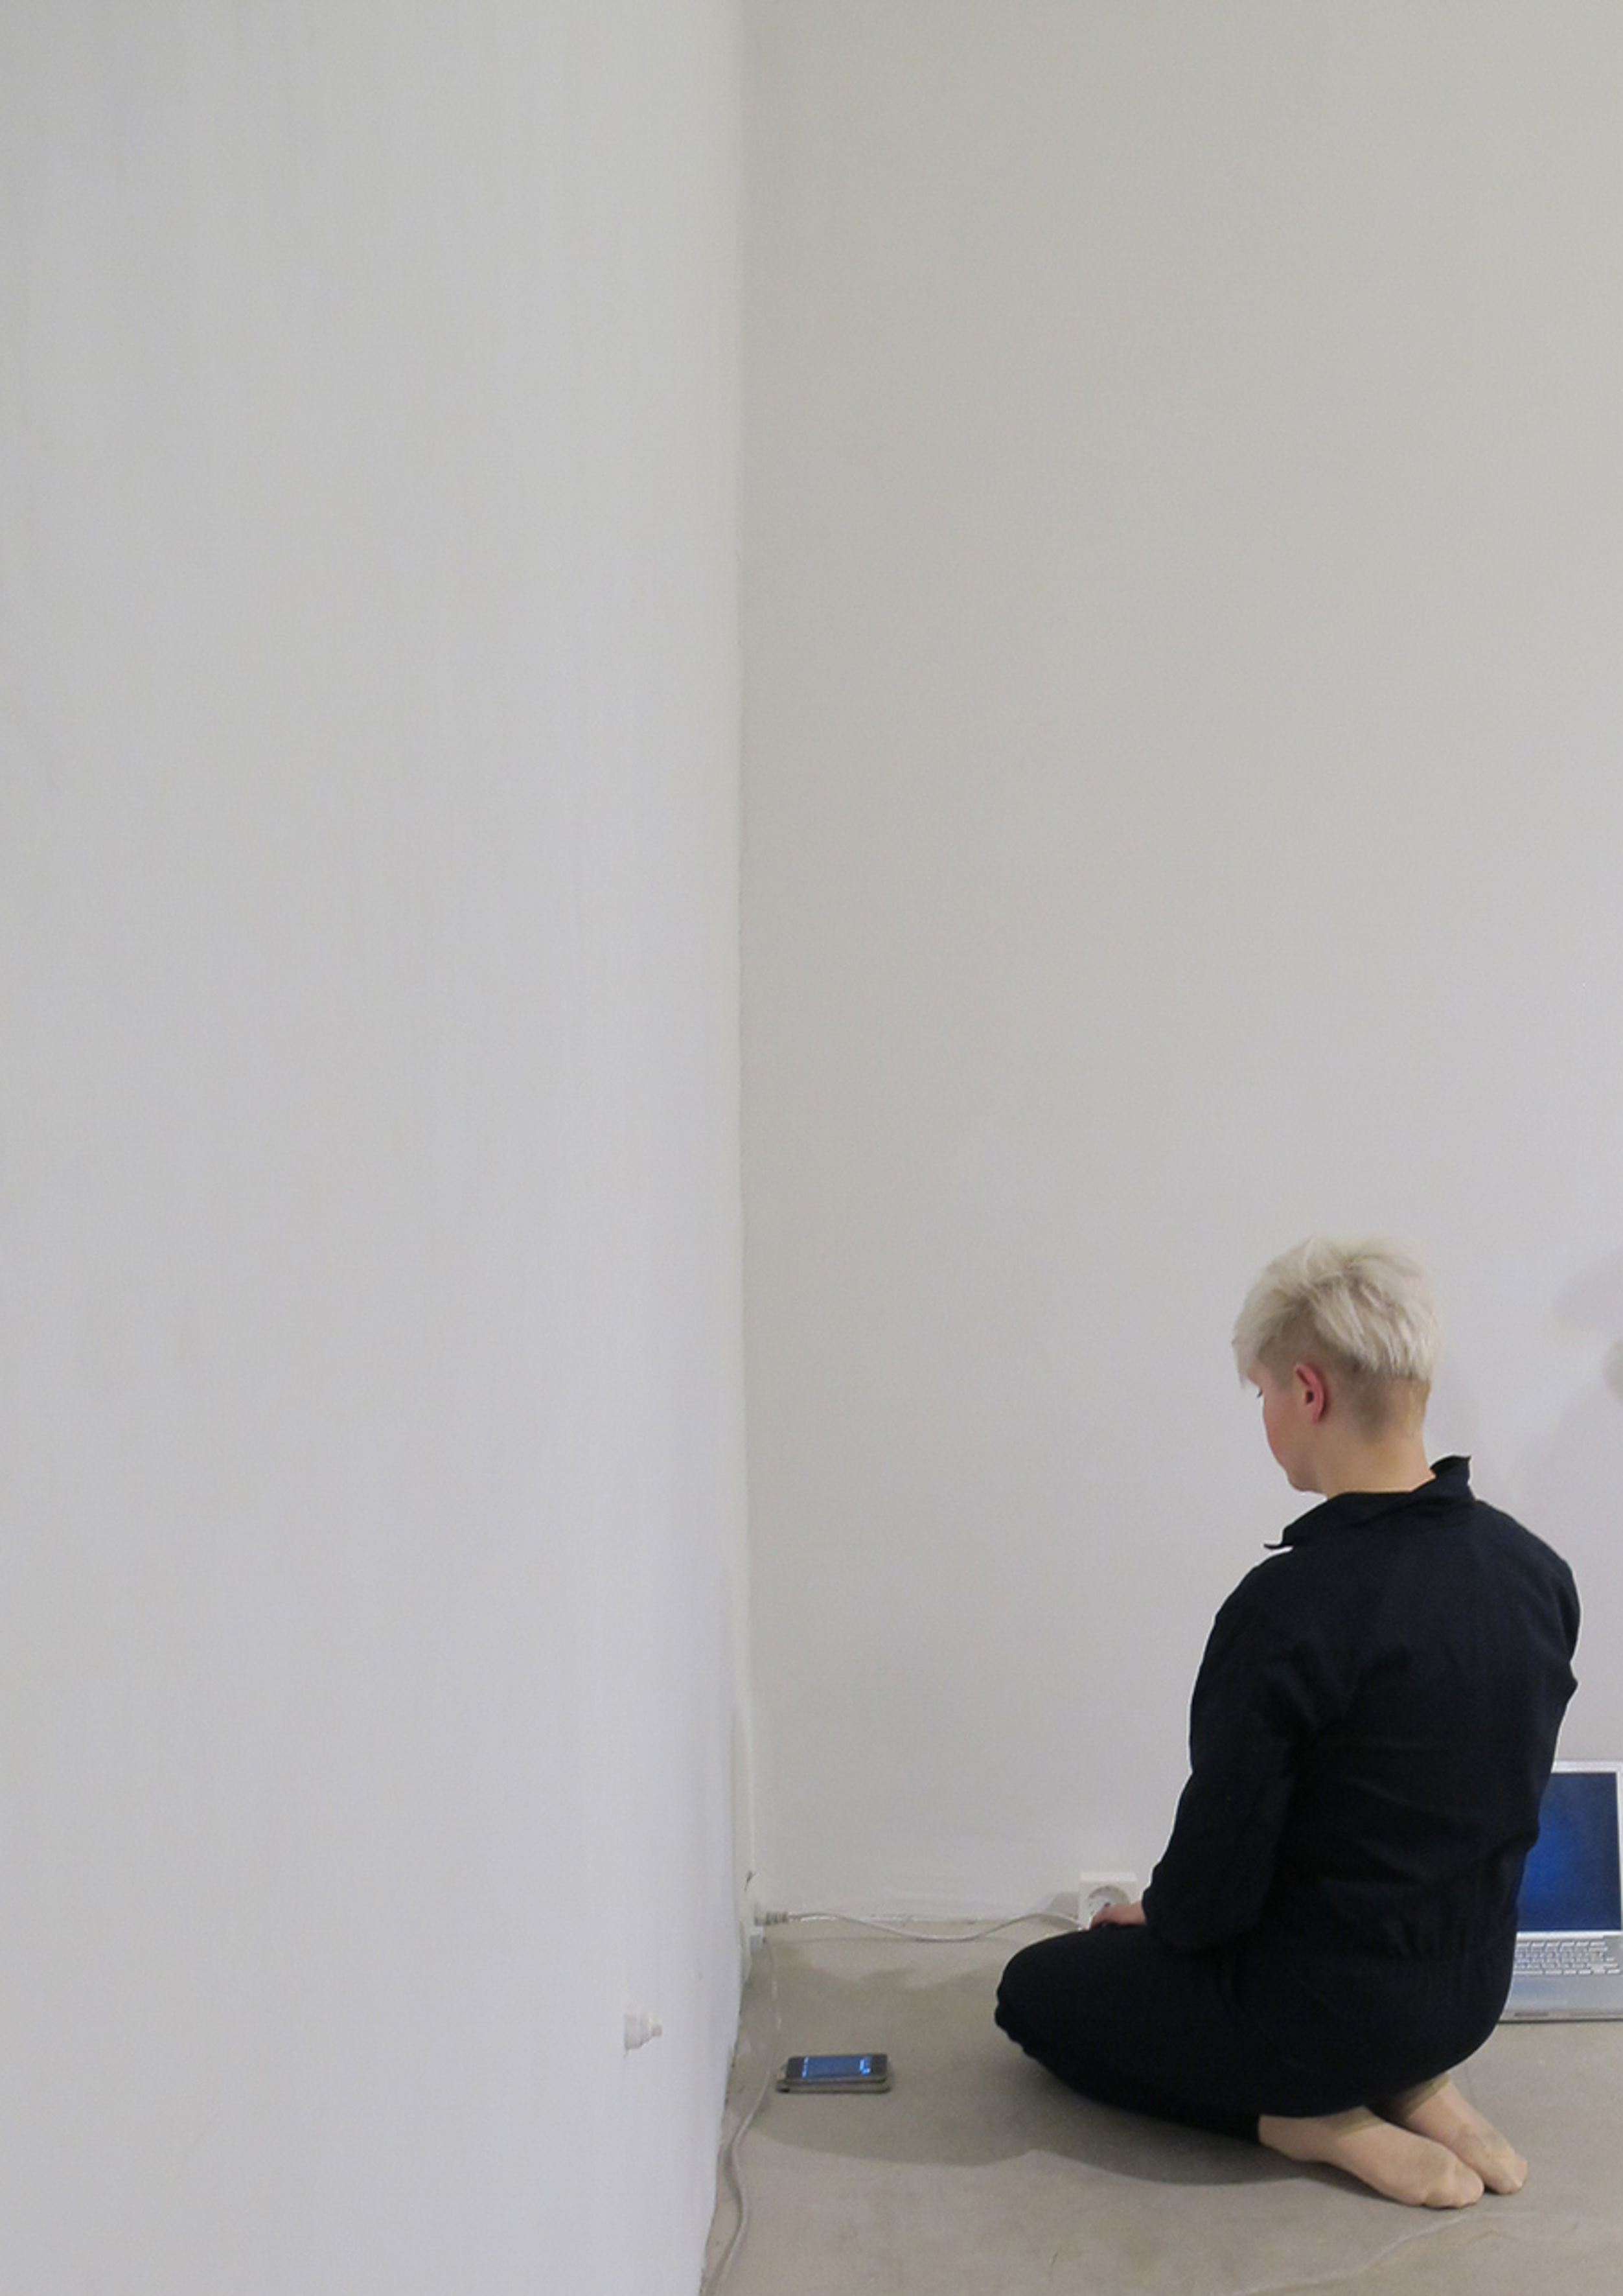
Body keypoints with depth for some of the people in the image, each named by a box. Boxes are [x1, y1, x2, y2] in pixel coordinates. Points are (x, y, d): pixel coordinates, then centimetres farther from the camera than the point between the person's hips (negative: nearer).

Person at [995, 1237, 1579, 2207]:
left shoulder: (1288, 1609, -29)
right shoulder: (1540, 1573, -7)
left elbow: (1218, 1881, -22)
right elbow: (1490, 1806, 7)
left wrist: (1155, 1917, 3)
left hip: (1324, 2010, -7)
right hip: (1472, 1995, 7)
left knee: (1036, 1992, 18)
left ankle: (1306, 2118, 1)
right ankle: (1412, 2085, 11)